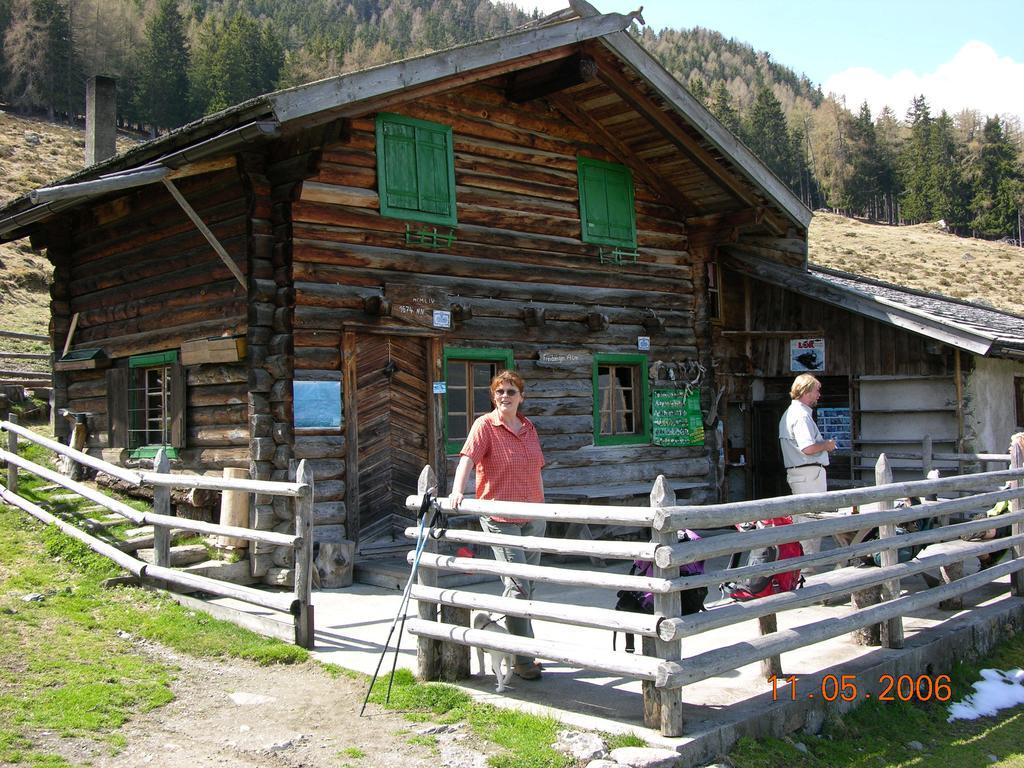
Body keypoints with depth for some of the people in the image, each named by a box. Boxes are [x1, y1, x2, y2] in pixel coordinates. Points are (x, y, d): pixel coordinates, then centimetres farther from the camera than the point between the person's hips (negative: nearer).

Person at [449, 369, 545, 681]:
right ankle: (523, 660, -3)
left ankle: (524, 647, 27)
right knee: (518, 585, -10)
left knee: (527, 585, 14)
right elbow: (467, 458, -21)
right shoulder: (485, 425, -6)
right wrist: (457, 491, -37)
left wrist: (543, 506, 19)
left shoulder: (529, 428, 12)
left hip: (532, 516, 6)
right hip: (500, 518, -6)